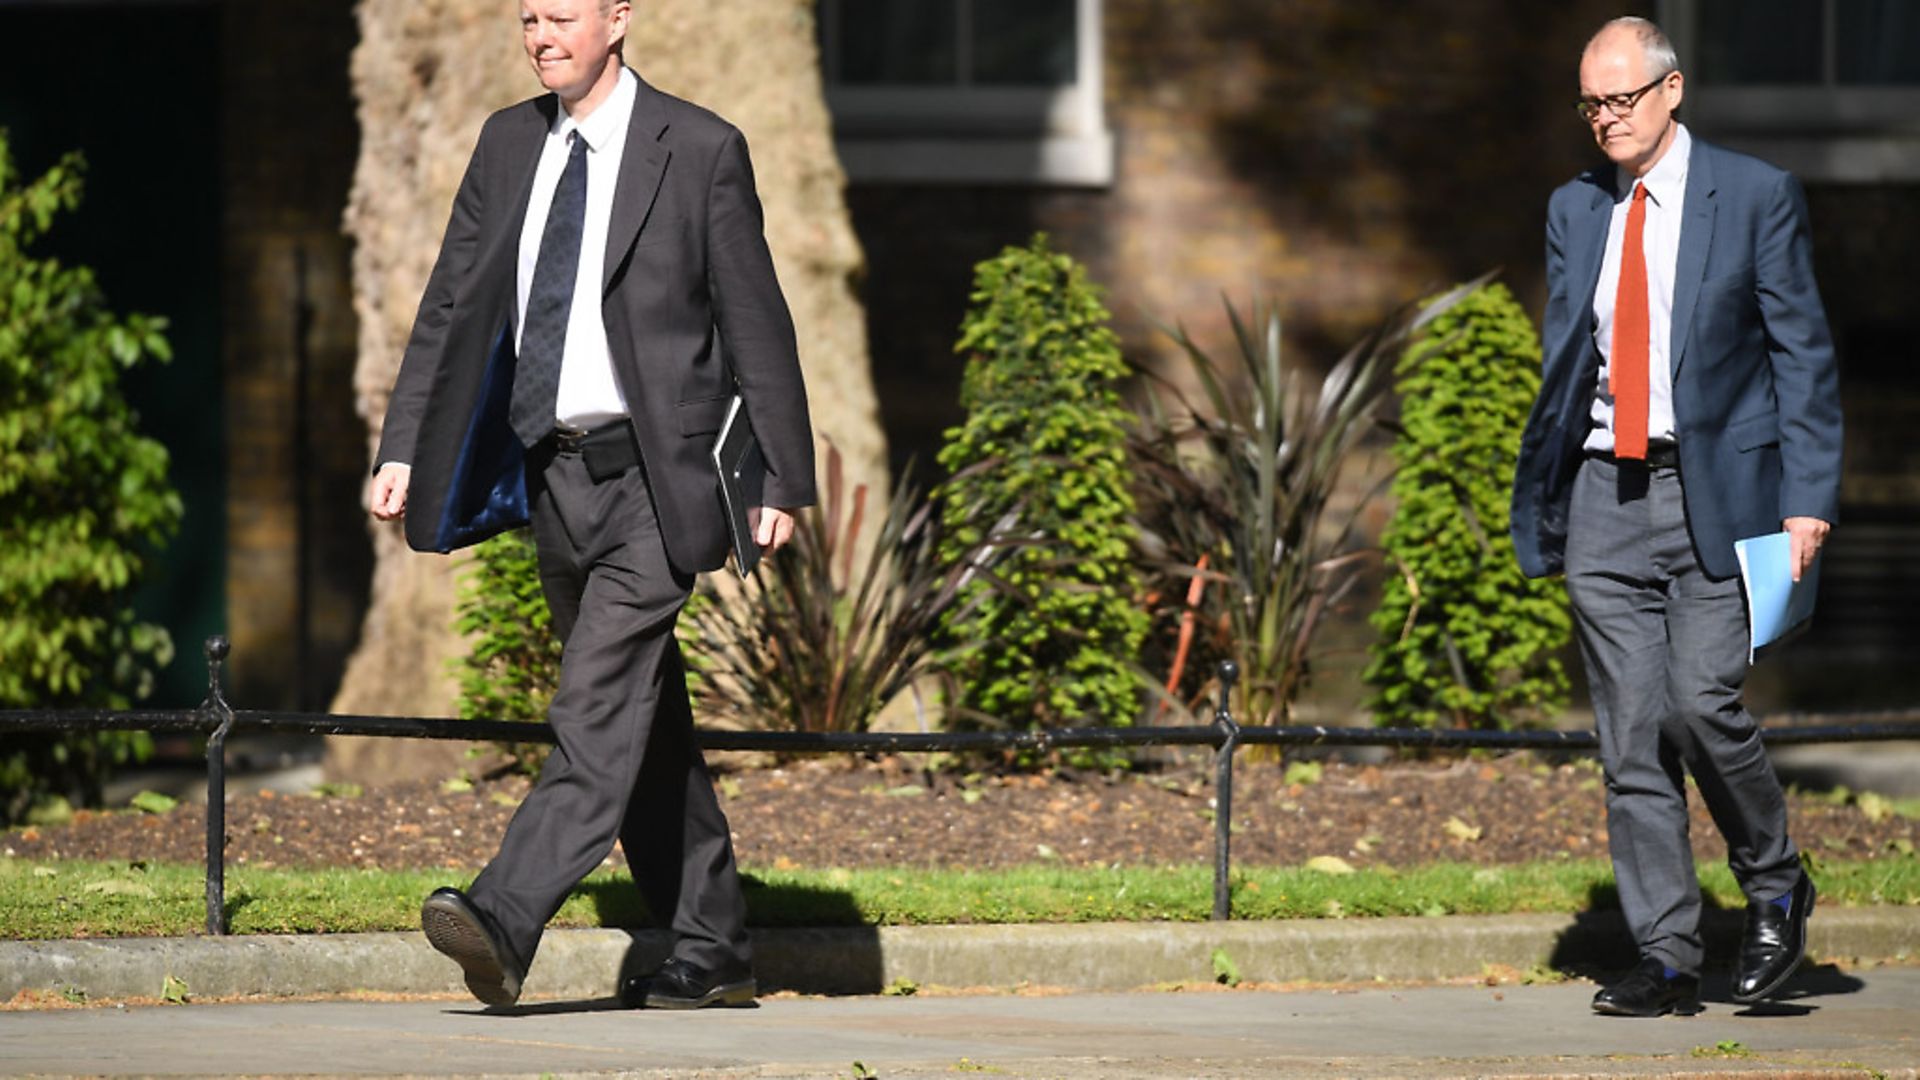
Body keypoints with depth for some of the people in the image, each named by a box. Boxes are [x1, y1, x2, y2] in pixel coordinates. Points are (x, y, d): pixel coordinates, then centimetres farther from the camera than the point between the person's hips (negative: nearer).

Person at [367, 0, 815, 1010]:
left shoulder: (699, 150, -5)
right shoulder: (509, 143, 10)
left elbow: (755, 321, -3)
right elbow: (450, 306, 13)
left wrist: (785, 482, -5)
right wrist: (403, 448, 3)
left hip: (648, 480, -7)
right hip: (552, 474, 7)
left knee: (598, 707, -18)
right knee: (644, 721, 13)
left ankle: (502, 923, -30)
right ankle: (710, 948, 21)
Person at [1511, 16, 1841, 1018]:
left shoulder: (1756, 197, 0)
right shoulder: (1575, 211, 13)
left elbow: (1803, 357, -1)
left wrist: (1807, 497, -10)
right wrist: (1540, 508, 10)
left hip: (1714, 490, -4)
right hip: (1605, 494, 4)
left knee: (1702, 703, -16)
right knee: (1630, 736, 1)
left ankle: (1775, 888, 9)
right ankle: (1665, 961, 4)